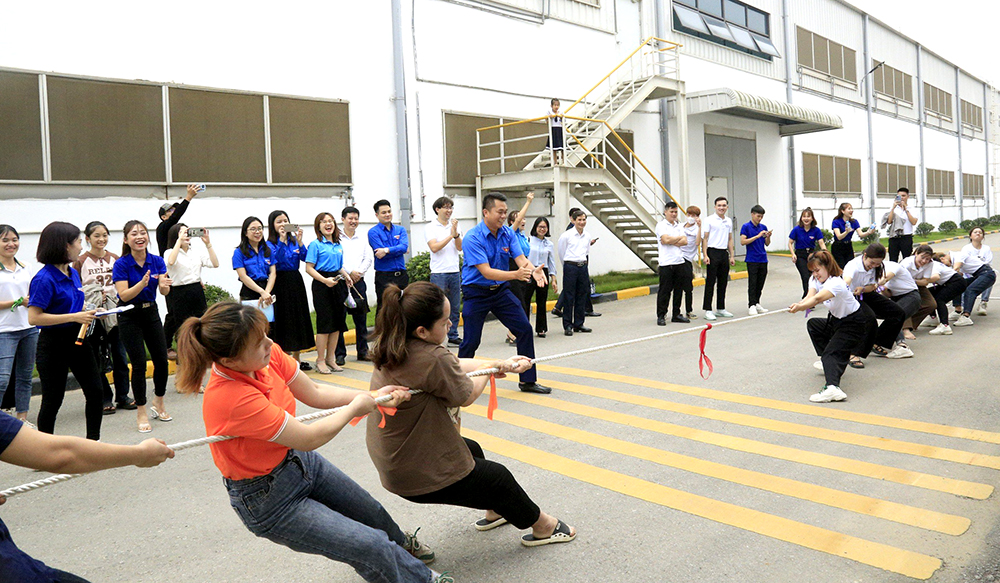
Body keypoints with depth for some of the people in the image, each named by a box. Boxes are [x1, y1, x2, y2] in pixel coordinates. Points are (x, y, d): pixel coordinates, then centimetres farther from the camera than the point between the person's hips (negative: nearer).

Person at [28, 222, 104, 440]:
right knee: (53, 400, 4)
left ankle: (93, 440, 24)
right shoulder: (44, 279, -18)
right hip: (53, 343, -8)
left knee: (95, 391, 9)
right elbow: (34, 318, -22)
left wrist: (85, 313, 2)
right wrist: (74, 317, -24)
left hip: (77, 339, 8)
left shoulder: (73, 273, 8)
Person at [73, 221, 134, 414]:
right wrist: (94, 297, -16)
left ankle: (122, 396, 18)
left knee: (120, 355, 7)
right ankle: (105, 399, 14)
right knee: (97, 359, 5)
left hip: (115, 313, 3)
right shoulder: (81, 262, -2)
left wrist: (110, 294, -4)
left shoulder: (115, 259, 7)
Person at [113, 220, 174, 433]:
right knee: (139, 364, -5)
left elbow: (165, 291, -11)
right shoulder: (121, 264, -13)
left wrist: (164, 284, -34)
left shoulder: (157, 261, -2)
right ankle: (141, 413, 9)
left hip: (151, 313, 4)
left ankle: (158, 404, 26)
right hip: (130, 317, -4)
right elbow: (124, 295, -19)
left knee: (161, 360, 4)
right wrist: (143, 283, -35)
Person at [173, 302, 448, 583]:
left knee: (372, 513, 25)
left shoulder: (268, 354, -16)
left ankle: (401, 543, 57)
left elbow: (315, 394, -2)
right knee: (372, 546, -10)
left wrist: (373, 397, -9)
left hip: (297, 459, 8)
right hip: (268, 499, -7)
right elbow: (310, 438, -28)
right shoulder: (231, 398, -38)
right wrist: (355, 408, -14)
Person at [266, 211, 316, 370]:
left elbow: (304, 257, -5)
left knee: (299, 317, 9)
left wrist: (299, 241, -17)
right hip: (280, 284, -5)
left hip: (296, 281, 5)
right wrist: (281, 239, -26)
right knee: (283, 320, -3)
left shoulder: (293, 240, 9)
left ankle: (296, 359, 19)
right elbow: (276, 259, -23)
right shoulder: (270, 244, -4)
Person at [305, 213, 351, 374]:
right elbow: (309, 268, -11)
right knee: (325, 322, -6)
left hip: (337, 283, 7)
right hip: (322, 285, -7)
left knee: (338, 321, 7)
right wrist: (325, 280, -22)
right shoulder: (316, 245, -6)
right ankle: (320, 360, 5)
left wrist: (346, 276, 4)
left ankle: (330, 359, 18)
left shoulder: (338, 245, 14)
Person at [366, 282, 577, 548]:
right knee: (499, 478, 11)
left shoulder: (392, 348, -4)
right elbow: (466, 396, -15)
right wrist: (488, 371, 6)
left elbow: (453, 365, 5)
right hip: (421, 476, -9)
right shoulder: (433, 358, -32)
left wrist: (501, 364, 5)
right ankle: (542, 527, 35)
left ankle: (494, 512, 52)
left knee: (472, 450, 30)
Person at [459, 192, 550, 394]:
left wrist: (533, 270, -32)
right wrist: (515, 275, -42)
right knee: (471, 341, -3)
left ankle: (528, 381, 11)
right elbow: (486, 272, -28)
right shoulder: (472, 238, -21)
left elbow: (521, 258, -9)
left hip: (501, 290, 6)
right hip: (476, 293, -5)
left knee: (525, 329, -1)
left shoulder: (507, 233, -2)